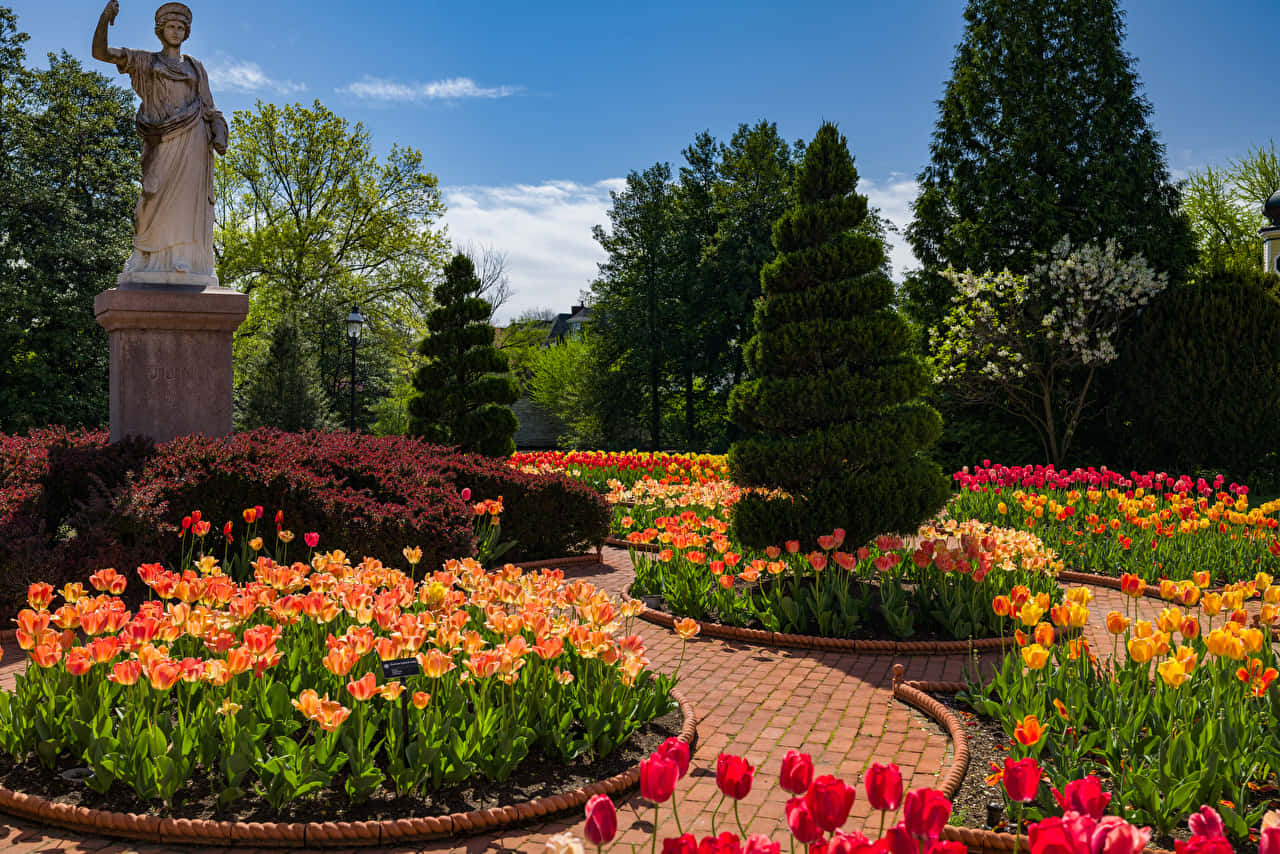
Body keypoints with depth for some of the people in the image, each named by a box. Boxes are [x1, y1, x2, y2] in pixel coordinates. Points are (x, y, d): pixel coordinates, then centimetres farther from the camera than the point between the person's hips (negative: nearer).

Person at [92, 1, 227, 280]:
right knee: (157, 194, -10)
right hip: (161, 141, 0)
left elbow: (209, 108, 14)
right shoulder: (145, 61, 17)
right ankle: (145, 255, -2)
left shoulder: (195, 67, 20)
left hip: (192, 138, 1)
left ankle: (186, 258, -14)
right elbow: (100, 52, 7)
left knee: (189, 197, -9)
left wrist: (219, 135, -5)